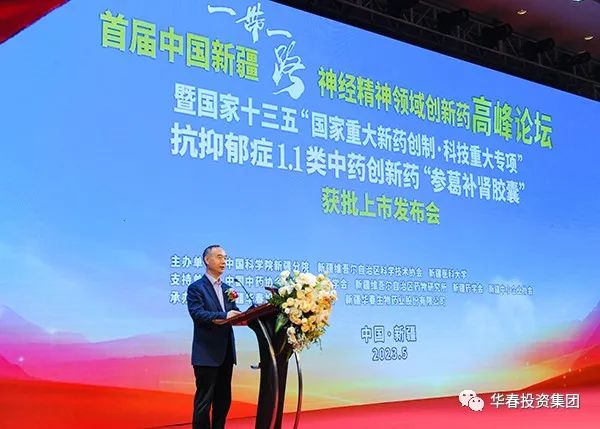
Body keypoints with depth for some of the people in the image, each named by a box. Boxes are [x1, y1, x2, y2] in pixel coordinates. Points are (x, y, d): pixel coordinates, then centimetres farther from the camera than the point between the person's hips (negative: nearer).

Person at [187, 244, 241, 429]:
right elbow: (198, 314, -18)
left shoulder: (226, 289, 17)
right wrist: (224, 316, -29)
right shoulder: (196, 288, -5)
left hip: (226, 352, 7)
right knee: (204, 400, -3)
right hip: (207, 353, -7)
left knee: (224, 400, 12)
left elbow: (235, 313, 10)